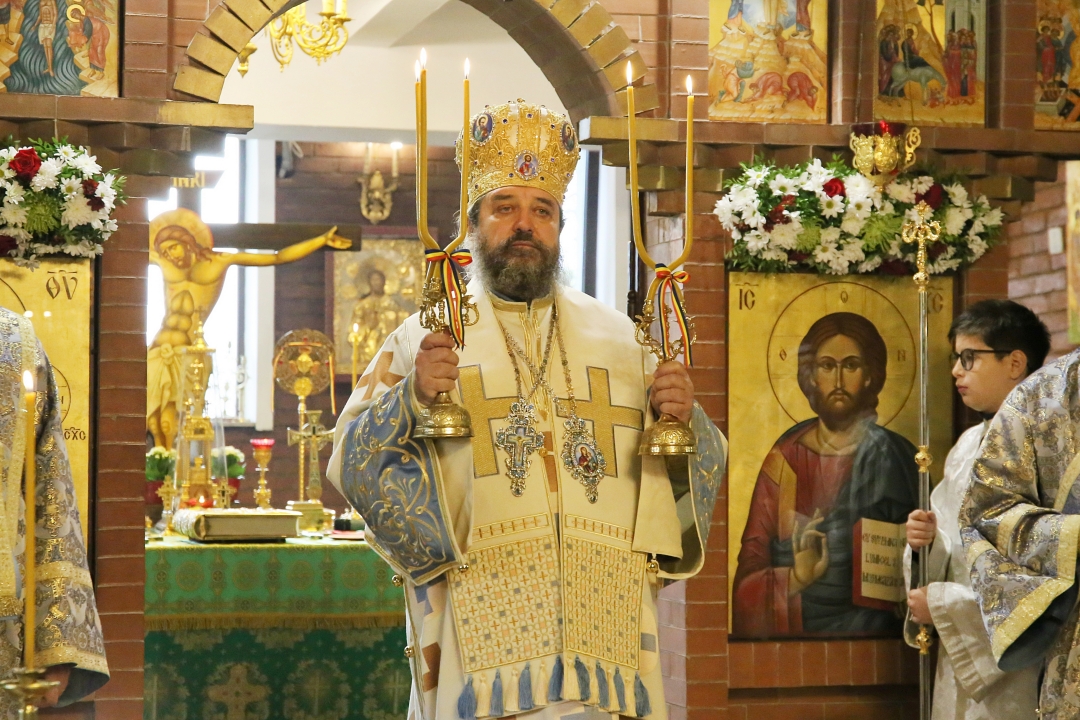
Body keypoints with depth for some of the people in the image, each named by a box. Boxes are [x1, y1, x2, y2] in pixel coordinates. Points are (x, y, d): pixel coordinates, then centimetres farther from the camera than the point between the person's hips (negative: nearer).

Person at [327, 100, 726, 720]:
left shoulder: (622, 338, 14)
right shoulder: (425, 338, 7)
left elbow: (698, 467, 14)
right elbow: (352, 459, -2)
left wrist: (684, 423, -7)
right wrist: (412, 398, -19)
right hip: (480, 624, -2)